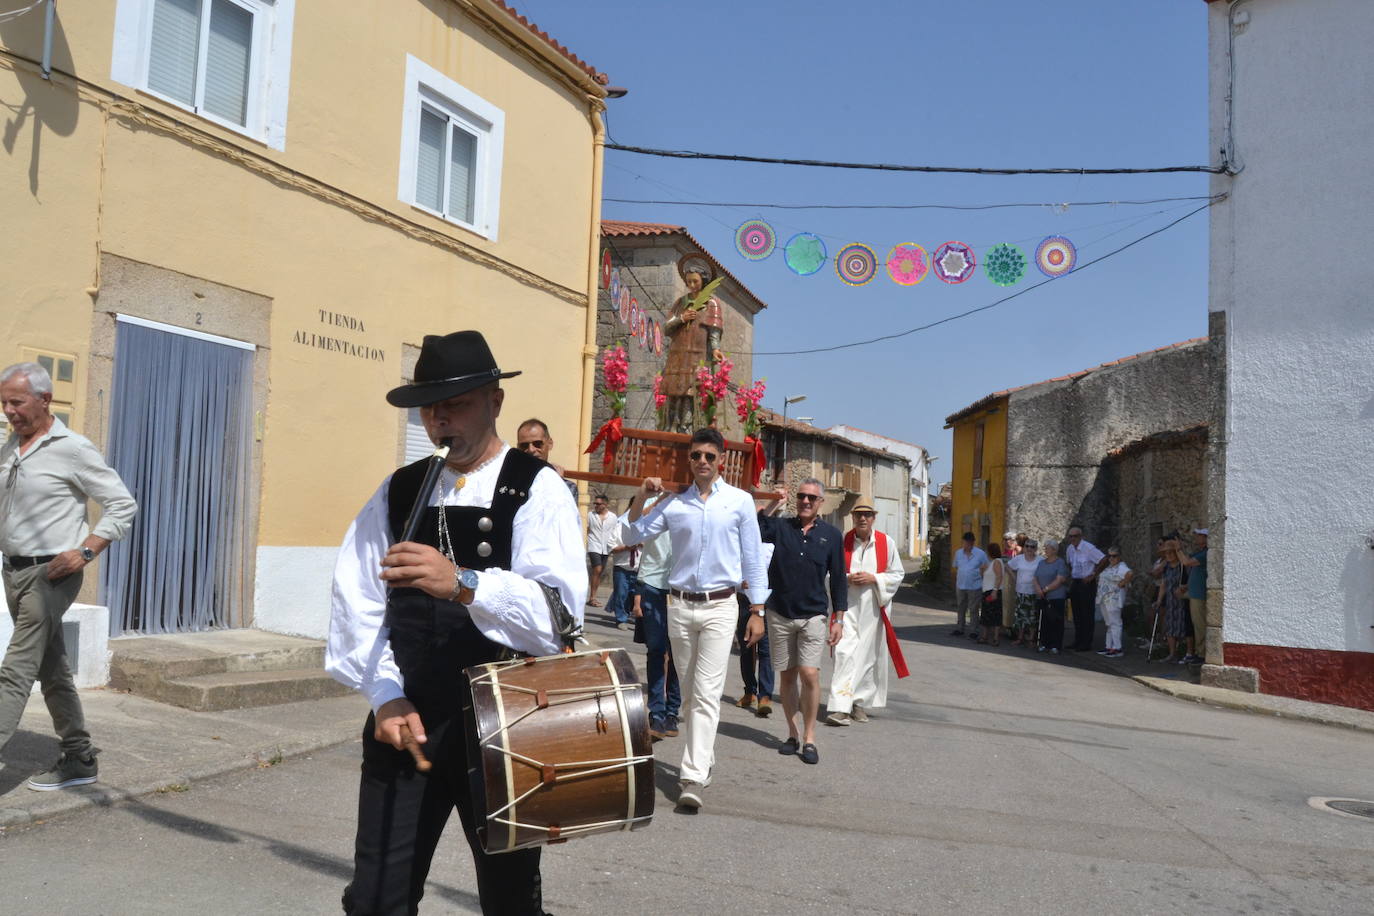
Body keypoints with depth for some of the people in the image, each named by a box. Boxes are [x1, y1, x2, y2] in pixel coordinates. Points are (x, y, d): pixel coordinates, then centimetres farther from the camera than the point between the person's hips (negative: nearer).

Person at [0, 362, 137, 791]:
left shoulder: (72, 449, -10)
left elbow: (123, 505, -10)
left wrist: (85, 552, -18)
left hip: (49, 575, -8)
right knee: (53, 672, 12)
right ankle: (79, 760, 21)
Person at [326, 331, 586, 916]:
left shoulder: (537, 490, -6)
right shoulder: (397, 491, 8)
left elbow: (559, 611, -20)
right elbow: (357, 603, 1)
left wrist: (462, 583, -36)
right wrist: (386, 696, -12)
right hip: (406, 719, 3)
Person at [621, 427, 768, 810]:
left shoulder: (740, 502, 0)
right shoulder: (673, 504, 5)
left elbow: (753, 559, 3)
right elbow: (632, 537, 8)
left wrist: (757, 611, 0)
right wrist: (640, 497, -6)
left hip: (719, 608, -3)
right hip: (679, 606, 3)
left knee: (706, 694, -10)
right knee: (689, 693, 13)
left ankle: (694, 777, -12)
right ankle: (703, 757, 28)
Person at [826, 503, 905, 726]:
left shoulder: (887, 543, 3)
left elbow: (897, 574, 5)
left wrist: (873, 578, -11)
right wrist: (847, 578, -13)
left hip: (873, 607, 2)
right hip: (847, 605, -1)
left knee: (869, 654, 7)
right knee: (845, 652, -12)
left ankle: (860, 703, 21)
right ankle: (840, 708, -17)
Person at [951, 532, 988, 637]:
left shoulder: (980, 554, -6)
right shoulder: (958, 553, 7)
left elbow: (986, 569, 1)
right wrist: (955, 584, 13)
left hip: (974, 587, -4)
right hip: (961, 586, 4)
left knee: (973, 610, 1)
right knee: (961, 609, 13)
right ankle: (959, 629, 21)